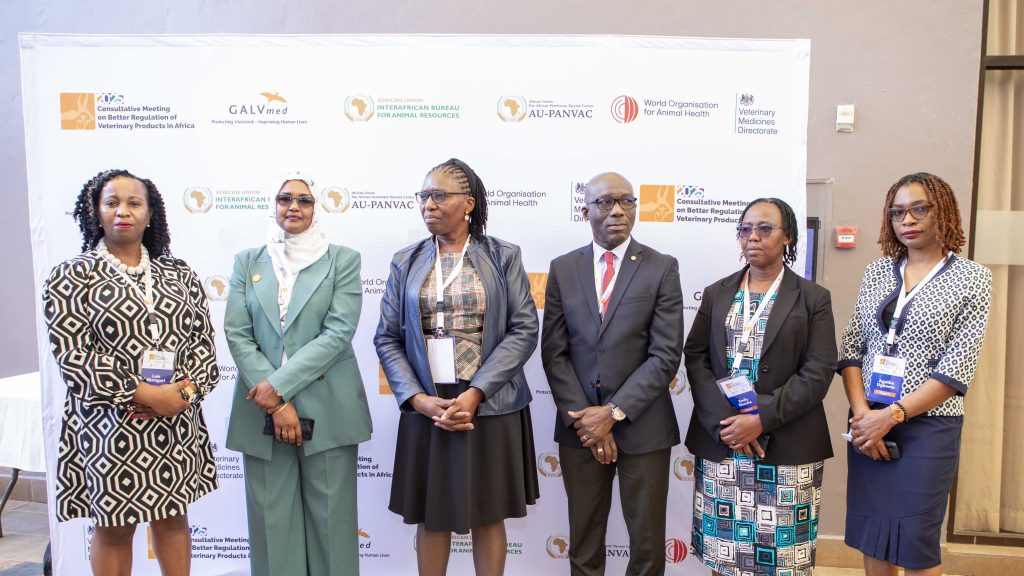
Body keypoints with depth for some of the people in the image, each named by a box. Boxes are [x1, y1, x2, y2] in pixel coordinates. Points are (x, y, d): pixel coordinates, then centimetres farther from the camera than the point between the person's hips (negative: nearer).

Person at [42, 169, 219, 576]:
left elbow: (203, 338, 5)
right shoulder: (71, 277, -2)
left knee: (173, 516, 14)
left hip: (178, 425, 3)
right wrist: (144, 394, -18)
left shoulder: (178, 275, 8)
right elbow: (72, 354, -11)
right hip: (109, 427, -3)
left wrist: (185, 389, -13)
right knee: (114, 528, 9)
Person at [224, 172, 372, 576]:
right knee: (272, 519, 8)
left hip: (327, 410, -2)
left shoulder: (343, 260, 3)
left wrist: (280, 385, -14)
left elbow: (339, 332, -8)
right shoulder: (247, 261, 10)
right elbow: (236, 333, 1)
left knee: (330, 518, 4)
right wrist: (276, 403, -9)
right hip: (263, 408, 2)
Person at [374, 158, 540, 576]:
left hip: (490, 408, -1)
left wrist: (475, 393, -15)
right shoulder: (406, 262, 6)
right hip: (426, 408, 2)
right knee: (431, 517, 11)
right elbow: (387, 338, 4)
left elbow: (524, 329, -7)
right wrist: (417, 398, -10)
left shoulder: (504, 256, 0)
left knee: (488, 515, 10)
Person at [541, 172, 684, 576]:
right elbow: (554, 352, 0)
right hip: (579, 426, 2)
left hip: (642, 426, -1)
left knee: (647, 542, 11)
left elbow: (666, 355, -9)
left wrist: (613, 413, -15)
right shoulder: (562, 269, 4)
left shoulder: (662, 268, -3)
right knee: (583, 541, 15)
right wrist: (584, 419, -9)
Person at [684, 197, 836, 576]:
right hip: (719, 442, 2)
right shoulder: (716, 294, 10)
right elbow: (695, 358, 2)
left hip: (786, 445, -2)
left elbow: (817, 373, -6)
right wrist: (723, 421, -11)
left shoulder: (814, 298, 3)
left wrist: (761, 419, -15)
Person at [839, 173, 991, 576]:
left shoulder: (972, 278, -2)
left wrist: (891, 415, -15)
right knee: (871, 539, 11)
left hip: (927, 426, -3)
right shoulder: (877, 272, 8)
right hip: (867, 424, 4)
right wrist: (862, 413, -9)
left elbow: (956, 369, -9)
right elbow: (850, 350, 4)